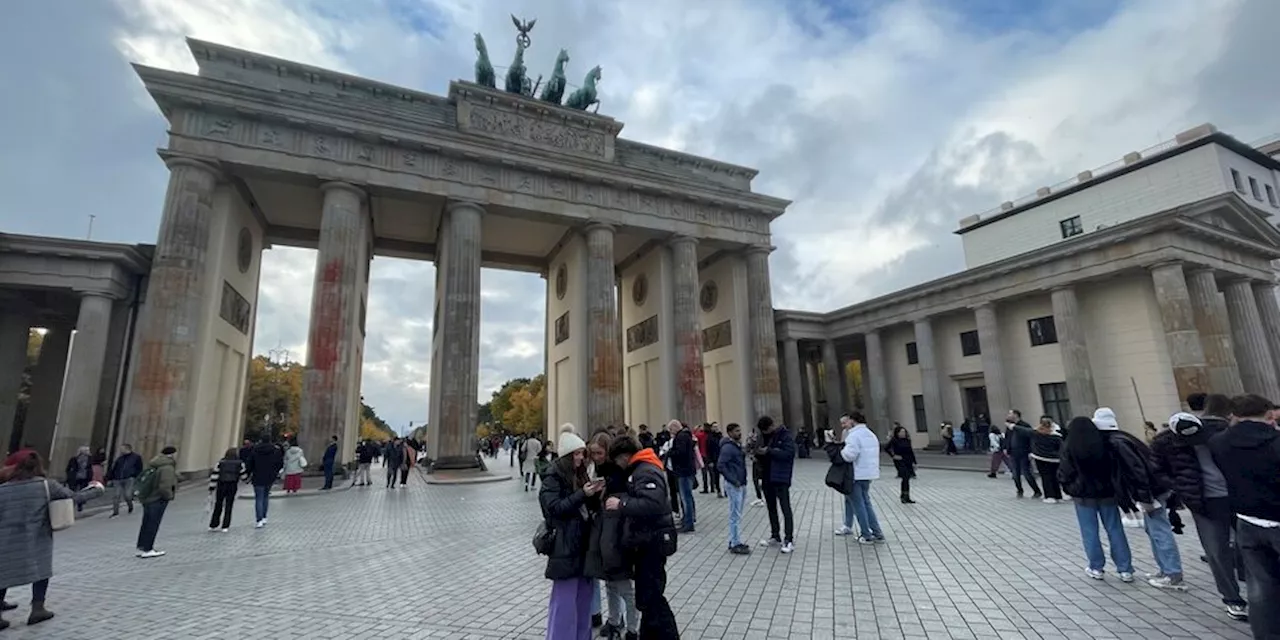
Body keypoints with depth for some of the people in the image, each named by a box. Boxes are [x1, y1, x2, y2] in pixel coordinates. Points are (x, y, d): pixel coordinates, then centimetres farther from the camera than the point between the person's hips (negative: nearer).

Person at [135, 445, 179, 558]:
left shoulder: (153, 465, 10)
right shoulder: (167, 468, -21)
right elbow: (165, 486, -27)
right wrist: (169, 496, -10)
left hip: (147, 498, 9)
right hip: (157, 500, -9)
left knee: (146, 523, 18)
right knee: (153, 524, 0)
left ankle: (141, 547, 26)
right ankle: (147, 550, 7)